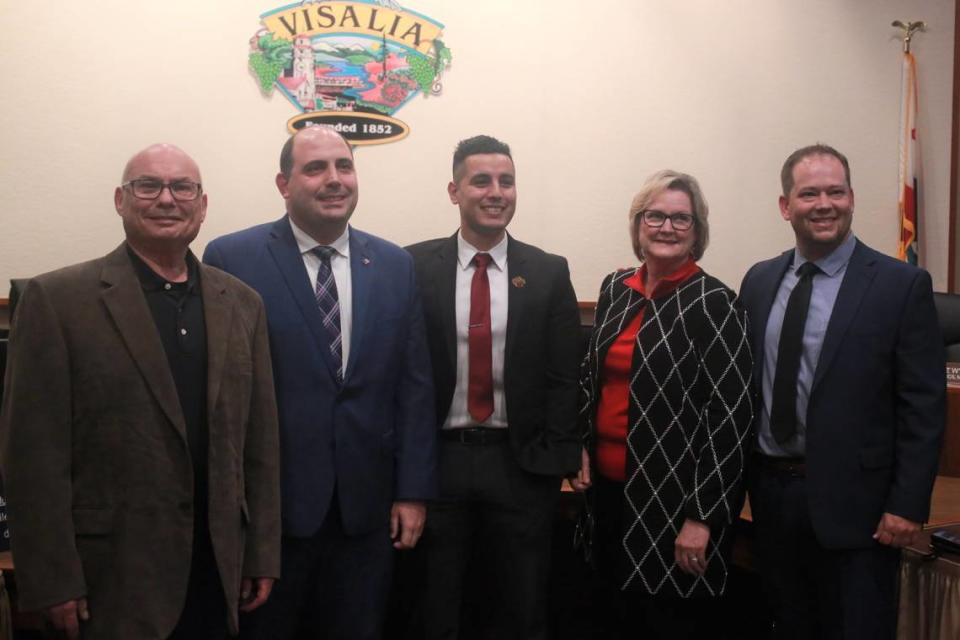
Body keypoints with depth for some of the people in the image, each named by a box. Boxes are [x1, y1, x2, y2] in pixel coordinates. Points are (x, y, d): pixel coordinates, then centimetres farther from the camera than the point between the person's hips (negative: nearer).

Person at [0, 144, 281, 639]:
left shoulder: (241, 303, 7)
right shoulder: (56, 299, -7)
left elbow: (260, 441, 8)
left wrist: (262, 556, 7)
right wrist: (53, 583, -11)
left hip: (217, 574, 4)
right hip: (110, 579, -4)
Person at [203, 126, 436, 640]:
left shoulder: (394, 265, 6)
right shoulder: (231, 259, -6)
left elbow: (414, 385, 6)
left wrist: (413, 491, 2)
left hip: (366, 505, 3)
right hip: (267, 503, -3)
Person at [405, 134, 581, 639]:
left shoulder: (549, 273, 1)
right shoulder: (416, 267, -2)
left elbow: (563, 379, 0)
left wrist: (556, 462, -7)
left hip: (521, 463, 1)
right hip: (437, 458, 0)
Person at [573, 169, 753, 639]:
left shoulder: (713, 302, -12)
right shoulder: (615, 288, 6)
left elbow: (730, 414, -15)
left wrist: (701, 516, -17)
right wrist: (581, 447, 6)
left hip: (675, 495, -6)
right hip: (611, 486, 6)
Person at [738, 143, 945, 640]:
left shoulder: (902, 285, -8)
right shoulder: (759, 281, 6)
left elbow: (924, 408, -9)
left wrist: (908, 505, -12)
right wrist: (744, 479, 8)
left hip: (853, 503, -4)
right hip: (771, 492, 5)